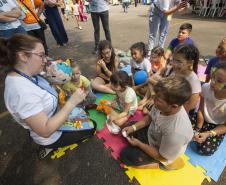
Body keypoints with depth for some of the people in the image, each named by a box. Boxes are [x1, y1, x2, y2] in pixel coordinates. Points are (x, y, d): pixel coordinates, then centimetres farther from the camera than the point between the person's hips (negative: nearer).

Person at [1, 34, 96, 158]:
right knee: (92, 126, 9)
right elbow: (46, 131, -35)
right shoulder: (22, 91, -37)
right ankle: (54, 146, 17)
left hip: (54, 118, 8)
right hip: (51, 136, -7)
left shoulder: (26, 75, -9)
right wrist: (72, 102, -35)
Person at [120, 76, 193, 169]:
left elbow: (162, 156, -24)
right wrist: (133, 127, -14)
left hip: (160, 154, -6)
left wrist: (138, 143, -16)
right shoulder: (163, 105, -26)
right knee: (128, 129, 11)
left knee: (125, 155, -3)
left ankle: (158, 164, 9)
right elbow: (149, 117, -3)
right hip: (151, 133, 6)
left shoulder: (176, 131, -43)